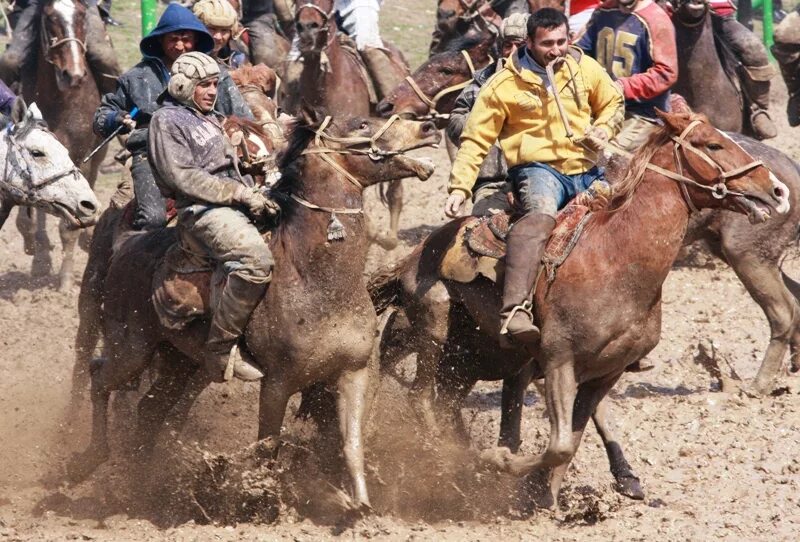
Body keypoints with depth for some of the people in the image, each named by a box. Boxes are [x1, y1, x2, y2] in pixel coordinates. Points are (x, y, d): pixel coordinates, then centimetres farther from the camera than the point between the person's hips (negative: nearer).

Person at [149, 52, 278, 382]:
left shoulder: (210, 120, 27)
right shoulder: (167, 121, -1)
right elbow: (183, 177, -13)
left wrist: (255, 195, 9)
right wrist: (240, 194, -15)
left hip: (232, 205, 10)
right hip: (202, 211, -10)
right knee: (256, 259, -34)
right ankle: (220, 351, -30)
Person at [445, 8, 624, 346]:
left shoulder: (585, 68, 7)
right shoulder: (505, 85, -4)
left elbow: (613, 103, 23)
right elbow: (475, 140, 0)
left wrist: (602, 131, 0)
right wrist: (459, 188, -9)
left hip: (586, 170, 6)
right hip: (538, 169, -6)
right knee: (540, 214, -36)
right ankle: (514, 313, -55)